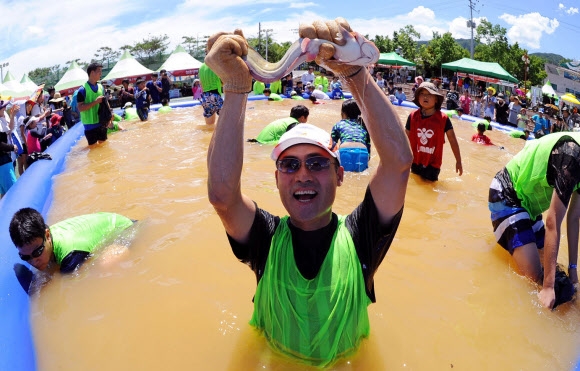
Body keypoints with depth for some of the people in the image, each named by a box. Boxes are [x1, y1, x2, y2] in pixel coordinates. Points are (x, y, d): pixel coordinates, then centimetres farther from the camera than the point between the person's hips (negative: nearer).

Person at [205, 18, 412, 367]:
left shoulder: (359, 236, -9)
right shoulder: (267, 238, -9)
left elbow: (399, 159, -22)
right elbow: (222, 193, -27)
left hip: (348, 362, 1)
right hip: (272, 360, 0)